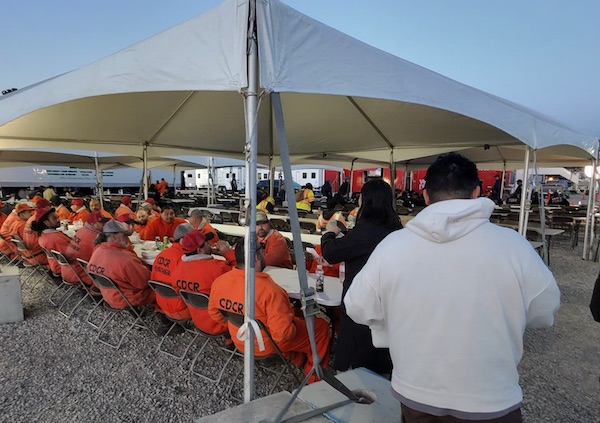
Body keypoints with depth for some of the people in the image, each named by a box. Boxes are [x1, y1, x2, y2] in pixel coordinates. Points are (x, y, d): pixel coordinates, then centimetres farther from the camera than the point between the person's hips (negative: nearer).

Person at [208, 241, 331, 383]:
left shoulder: (218, 282, -13)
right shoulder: (269, 289, -33)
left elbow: (214, 313, 4)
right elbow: (283, 333, -31)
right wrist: (294, 329, -9)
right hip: (269, 346, -7)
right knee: (322, 326, 12)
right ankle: (314, 379, 25)